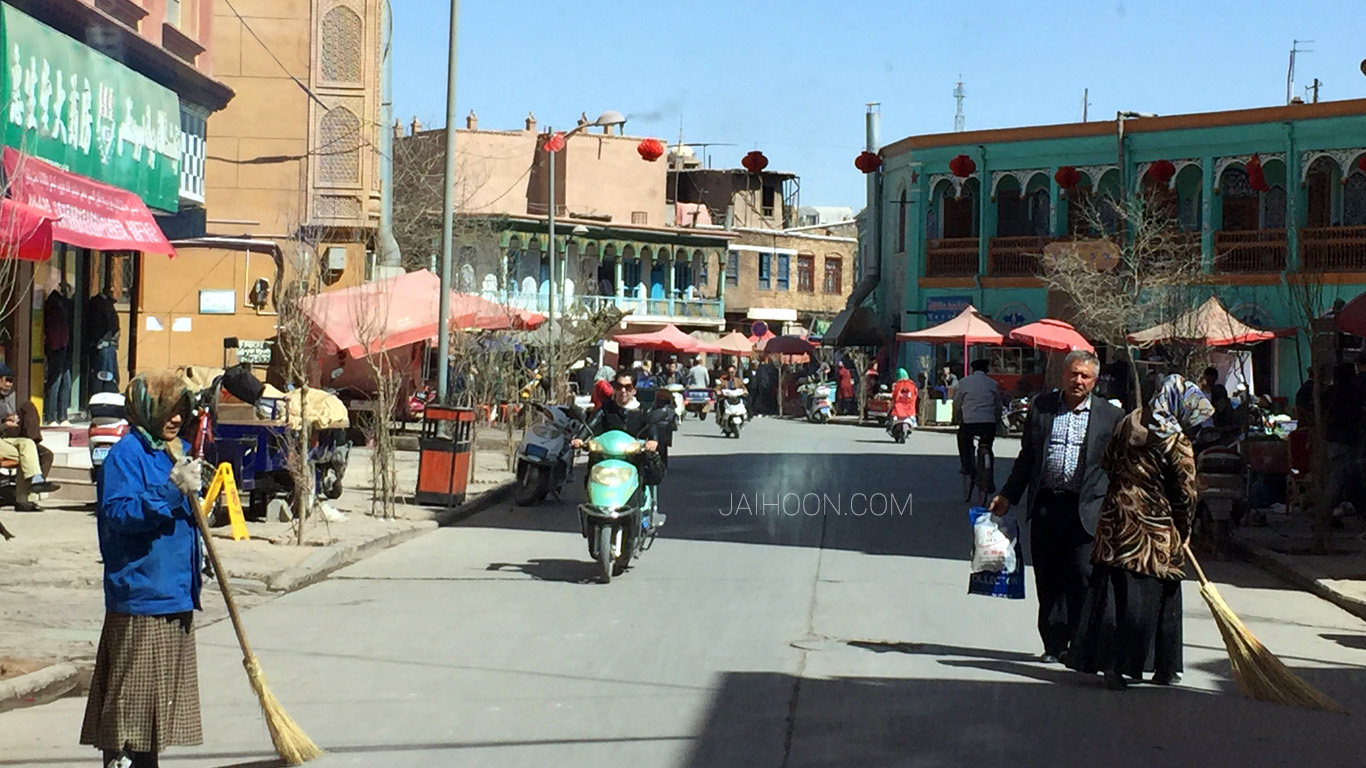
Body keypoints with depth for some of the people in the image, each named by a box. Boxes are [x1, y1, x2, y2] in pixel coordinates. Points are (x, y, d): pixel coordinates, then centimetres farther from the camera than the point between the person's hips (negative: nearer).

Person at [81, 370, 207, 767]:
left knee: (163, 688, 14)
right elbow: (119, 513, -23)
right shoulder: (127, 453, -11)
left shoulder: (176, 451, 15)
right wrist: (172, 490, -29)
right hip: (139, 596, -9)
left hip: (175, 595, 9)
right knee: (130, 689, -4)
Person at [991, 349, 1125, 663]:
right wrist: (1008, 496, 13)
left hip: (1086, 509, -2)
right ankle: (1054, 643, 15)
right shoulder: (1041, 407, 10)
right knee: (1048, 578, 6)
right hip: (1045, 505, 2)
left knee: (1082, 577, -5)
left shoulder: (1110, 416, 4)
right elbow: (1027, 456, 16)